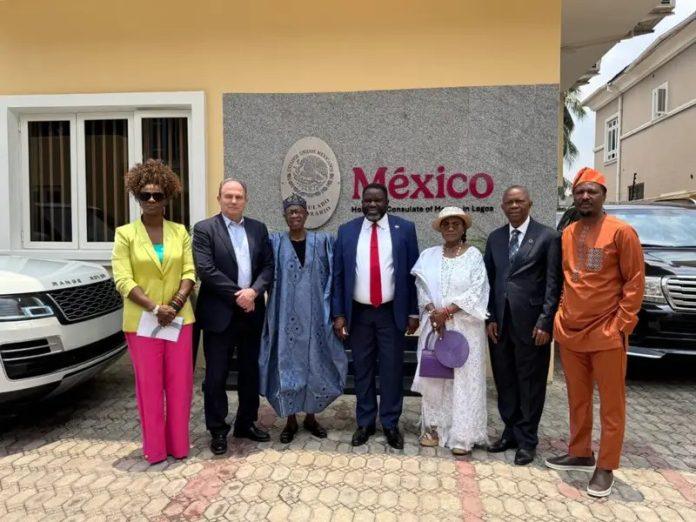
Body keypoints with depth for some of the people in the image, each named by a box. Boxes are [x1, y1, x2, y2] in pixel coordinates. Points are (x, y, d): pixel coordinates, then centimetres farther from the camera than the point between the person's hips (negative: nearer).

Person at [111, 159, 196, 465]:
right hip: (141, 322, -2)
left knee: (180, 383, 8)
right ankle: (154, 448, 23)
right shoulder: (125, 234, -2)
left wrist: (175, 304, -15)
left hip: (179, 319, 2)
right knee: (149, 386, 8)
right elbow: (123, 281, -9)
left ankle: (178, 444, 24)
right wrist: (154, 308, -19)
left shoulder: (180, 232, 5)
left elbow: (189, 273, 1)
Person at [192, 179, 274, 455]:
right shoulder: (204, 228, -4)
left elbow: (268, 266, 3)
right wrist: (236, 295, -15)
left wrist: (254, 291, -14)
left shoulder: (259, 229, 9)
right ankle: (217, 430, 20)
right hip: (219, 313, -4)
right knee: (216, 375, 4)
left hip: (251, 312, 4)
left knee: (250, 371, 14)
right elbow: (206, 270, -14)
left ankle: (246, 423, 30)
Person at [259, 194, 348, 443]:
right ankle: (291, 420, 21)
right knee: (287, 364, 6)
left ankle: (310, 416, 27)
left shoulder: (322, 241, 3)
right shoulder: (275, 243, 2)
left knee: (315, 364, 9)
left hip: (314, 315, 1)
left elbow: (331, 278, 4)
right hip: (286, 316, 0)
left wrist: (333, 312, -1)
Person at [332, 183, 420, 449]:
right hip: (358, 313, 1)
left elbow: (412, 272, 1)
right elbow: (338, 275, 3)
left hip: (391, 312, -1)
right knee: (362, 369, 11)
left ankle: (390, 424, 23)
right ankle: (364, 423, 26)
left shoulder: (404, 228, 0)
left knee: (392, 369, 6)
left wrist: (413, 312, -1)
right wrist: (338, 314, -1)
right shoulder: (346, 231, 3)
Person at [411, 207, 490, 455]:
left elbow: (477, 292, -9)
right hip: (434, 325, 3)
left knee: (463, 378, 1)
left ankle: (462, 436, 10)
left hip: (465, 326, -3)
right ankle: (434, 428, 20)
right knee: (433, 377, 7)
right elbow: (422, 288, 5)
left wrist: (447, 311, -15)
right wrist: (433, 312, -11)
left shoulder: (474, 256, -1)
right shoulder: (428, 255, 8)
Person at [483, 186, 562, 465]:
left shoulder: (548, 237, -3)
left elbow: (553, 283, -6)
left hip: (530, 323, -4)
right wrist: (490, 317, 3)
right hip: (500, 322, 4)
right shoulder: (495, 238, 10)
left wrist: (545, 322, -11)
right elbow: (489, 280, 10)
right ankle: (510, 432, 30)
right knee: (504, 382, 13)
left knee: (530, 384, 7)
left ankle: (527, 440, 21)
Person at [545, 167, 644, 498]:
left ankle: (606, 468, 18)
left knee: (611, 405, 6)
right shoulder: (567, 234, 9)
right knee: (577, 400, 16)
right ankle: (580, 454, 31)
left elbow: (635, 281, -8)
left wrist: (622, 325, -11)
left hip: (606, 334, -5)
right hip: (569, 332, 6)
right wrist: (562, 315, 9)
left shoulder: (621, 231, -8)